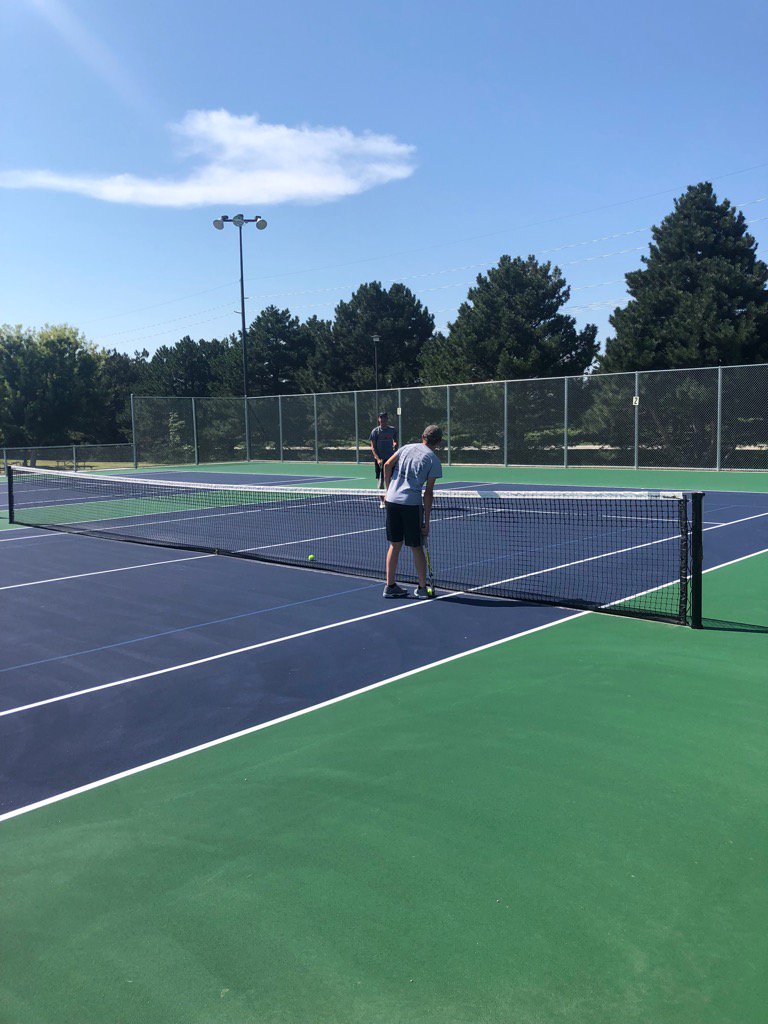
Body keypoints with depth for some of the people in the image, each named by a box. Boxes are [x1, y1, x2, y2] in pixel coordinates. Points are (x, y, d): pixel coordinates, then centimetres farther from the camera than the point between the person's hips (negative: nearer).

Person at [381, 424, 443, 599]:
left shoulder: (407, 447, 14)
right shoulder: (434, 460, 2)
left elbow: (387, 465, 6)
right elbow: (428, 492, -2)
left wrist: (389, 490, 13)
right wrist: (426, 521, 1)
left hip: (392, 500, 4)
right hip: (412, 503, -4)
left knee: (395, 545, 13)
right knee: (416, 547, 7)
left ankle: (390, 586, 16)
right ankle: (422, 588, 13)